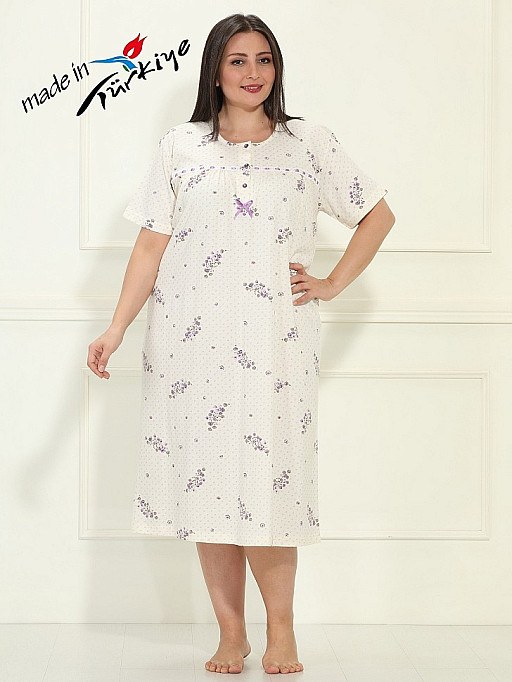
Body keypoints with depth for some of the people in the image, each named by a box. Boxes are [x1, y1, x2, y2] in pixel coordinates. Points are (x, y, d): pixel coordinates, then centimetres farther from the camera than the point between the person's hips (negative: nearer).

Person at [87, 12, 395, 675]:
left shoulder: (309, 143, 9)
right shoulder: (180, 147, 9)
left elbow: (378, 214, 17)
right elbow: (150, 247, 7)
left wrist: (333, 283, 8)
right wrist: (116, 328, -1)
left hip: (274, 344, -1)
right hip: (192, 341, 1)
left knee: (266, 481, -8)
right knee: (206, 479, 1)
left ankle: (281, 628, 10)